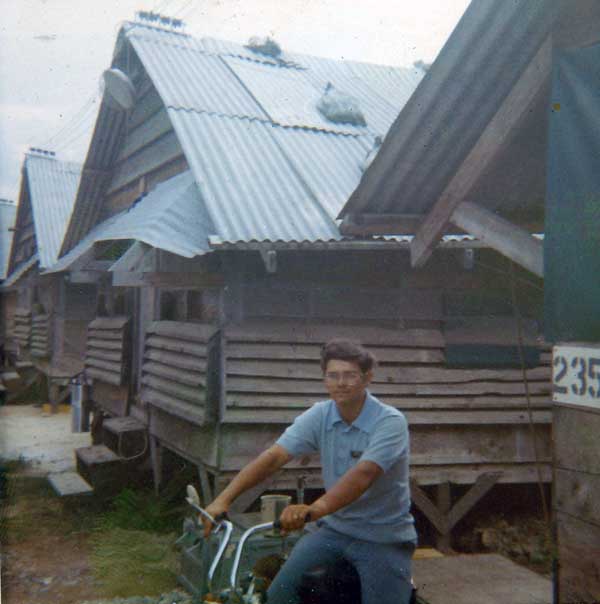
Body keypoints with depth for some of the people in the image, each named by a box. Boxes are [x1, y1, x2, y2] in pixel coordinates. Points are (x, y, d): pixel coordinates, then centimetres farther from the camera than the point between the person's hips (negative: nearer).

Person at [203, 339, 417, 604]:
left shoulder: (390, 422, -19)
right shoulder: (319, 415, -5)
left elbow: (363, 474, -34)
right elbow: (273, 456, -14)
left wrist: (313, 510, -50)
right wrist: (224, 498, -27)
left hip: (384, 537, -3)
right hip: (335, 527, 3)